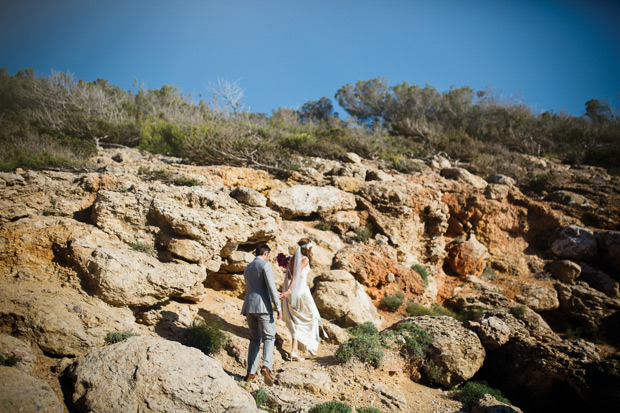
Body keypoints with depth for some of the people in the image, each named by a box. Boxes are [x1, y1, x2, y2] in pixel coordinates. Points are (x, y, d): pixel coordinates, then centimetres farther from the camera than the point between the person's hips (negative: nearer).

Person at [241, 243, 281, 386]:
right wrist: (278, 307, -12)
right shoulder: (266, 265, -3)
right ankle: (266, 367, -22)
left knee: (255, 339, 14)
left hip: (248, 307, 6)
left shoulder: (247, 268, 20)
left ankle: (251, 373, 9)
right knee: (269, 337, -1)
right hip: (262, 306, -6)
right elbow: (271, 286, -13)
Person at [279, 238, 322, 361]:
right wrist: (289, 291, -25)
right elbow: (297, 275, -19)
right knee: (312, 316, 14)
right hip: (301, 289, -6)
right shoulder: (305, 259, -8)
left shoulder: (292, 259, 12)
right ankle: (311, 345, 13)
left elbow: (289, 276, 7)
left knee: (296, 321, 10)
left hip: (292, 292, 6)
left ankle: (295, 350, 1)